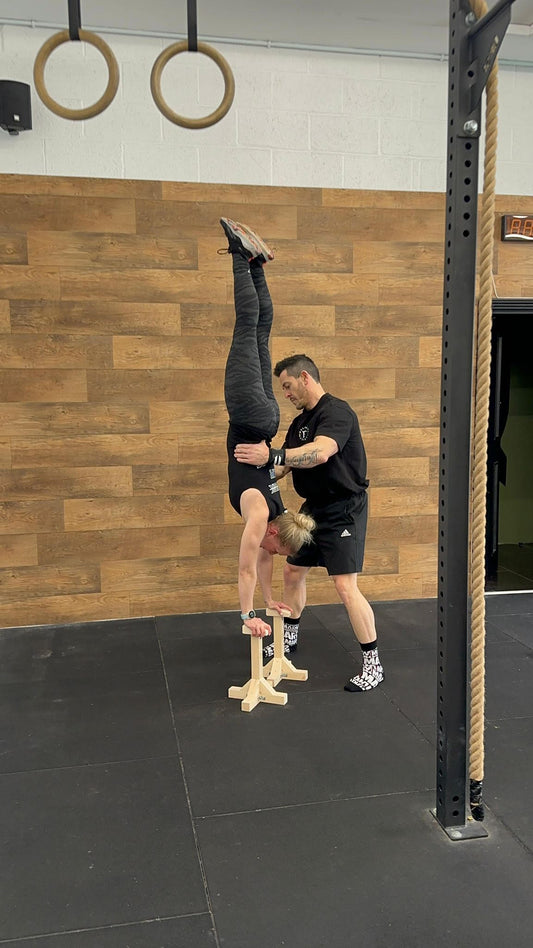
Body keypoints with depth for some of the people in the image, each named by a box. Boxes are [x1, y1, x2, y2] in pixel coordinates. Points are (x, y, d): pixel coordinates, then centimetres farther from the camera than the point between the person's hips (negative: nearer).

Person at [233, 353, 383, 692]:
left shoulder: (336, 411, -18)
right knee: (293, 571, 16)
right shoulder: (300, 422, 11)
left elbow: (321, 452, -37)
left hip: (344, 509, -9)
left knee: (346, 586, -12)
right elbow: (283, 465, 12)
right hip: (314, 508, 9)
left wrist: (271, 455, -45)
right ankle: (289, 638, 37)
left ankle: (373, 665, 0)